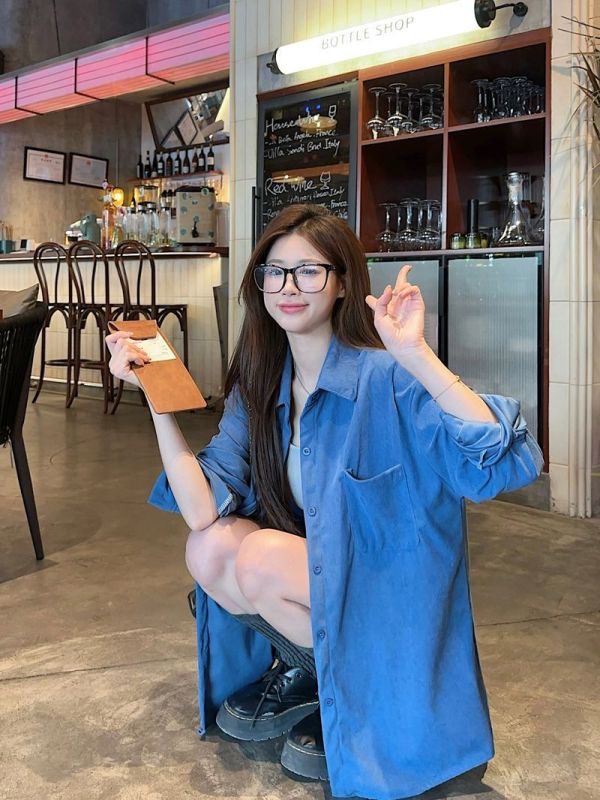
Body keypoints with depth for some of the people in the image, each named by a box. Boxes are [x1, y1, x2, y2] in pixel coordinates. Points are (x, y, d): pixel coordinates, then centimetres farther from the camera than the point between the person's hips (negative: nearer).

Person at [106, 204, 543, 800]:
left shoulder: (384, 377, -22)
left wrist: (416, 355, -42)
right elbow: (203, 510, -14)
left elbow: (509, 464, -35)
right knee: (209, 549, -16)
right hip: (317, 574, 6)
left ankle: (363, 690, 0)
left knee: (263, 556, -26)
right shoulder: (258, 385, -3)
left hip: (395, 594, -5)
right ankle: (304, 669, 9)